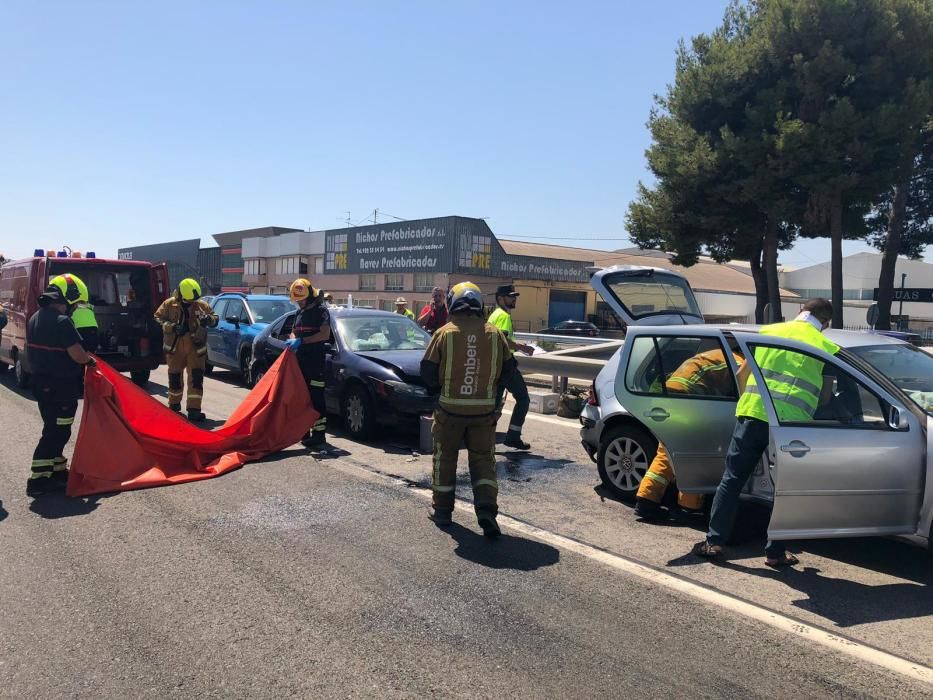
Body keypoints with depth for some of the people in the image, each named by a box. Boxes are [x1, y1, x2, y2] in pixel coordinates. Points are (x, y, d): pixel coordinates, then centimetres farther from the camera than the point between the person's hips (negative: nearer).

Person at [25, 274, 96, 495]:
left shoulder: (35, 319, 9)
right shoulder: (62, 322, -20)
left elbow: (33, 351, 17)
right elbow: (77, 354, -23)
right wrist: (90, 360, -3)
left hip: (41, 383, 9)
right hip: (62, 387, -9)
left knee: (53, 429, 18)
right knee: (57, 432, -1)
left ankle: (58, 471, 27)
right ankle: (38, 480, 2)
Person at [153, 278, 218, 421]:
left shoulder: (202, 305, 0)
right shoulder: (169, 304, -2)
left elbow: (215, 319, 7)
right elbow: (158, 318, -1)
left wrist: (208, 319, -17)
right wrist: (172, 327, -16)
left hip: (196, 348, 0)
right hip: (175, 348, 1)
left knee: (196, 377, -9)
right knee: (175, 377, 13)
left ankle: (194, 409, -8)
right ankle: (174, 405, 34)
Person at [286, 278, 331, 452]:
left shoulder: (321, 310, -6)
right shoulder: (301, 311, 19)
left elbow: (325, 334, -16)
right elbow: (294, 331, 24)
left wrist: (301, 341, -20)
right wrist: (293, 340, 0)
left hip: (316, 361, -8)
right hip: (300, 360, 8)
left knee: (316, 399, -10)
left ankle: (319, 436, -9)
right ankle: (305, 434, 19)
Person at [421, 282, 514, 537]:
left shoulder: (444, 334, -9)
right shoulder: (495, 334, -2)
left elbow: (428, 372, -7)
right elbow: (507, 368, 6)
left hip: (450, 408, -1)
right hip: (484, 410, 1)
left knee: (444, 459, 15)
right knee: (483, 460, 11)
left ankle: (442, 510, 23)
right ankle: (486, 509, -4)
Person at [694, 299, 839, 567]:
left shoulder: (768, 330, 15)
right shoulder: (827, 346, 11)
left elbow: (742, 375, 18)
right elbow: (825, 396, 13)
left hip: (753, 414, 1)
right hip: (791, 422, -1)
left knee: (732, 480, 9)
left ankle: (714, 542, 11)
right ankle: (776, 552, 19)